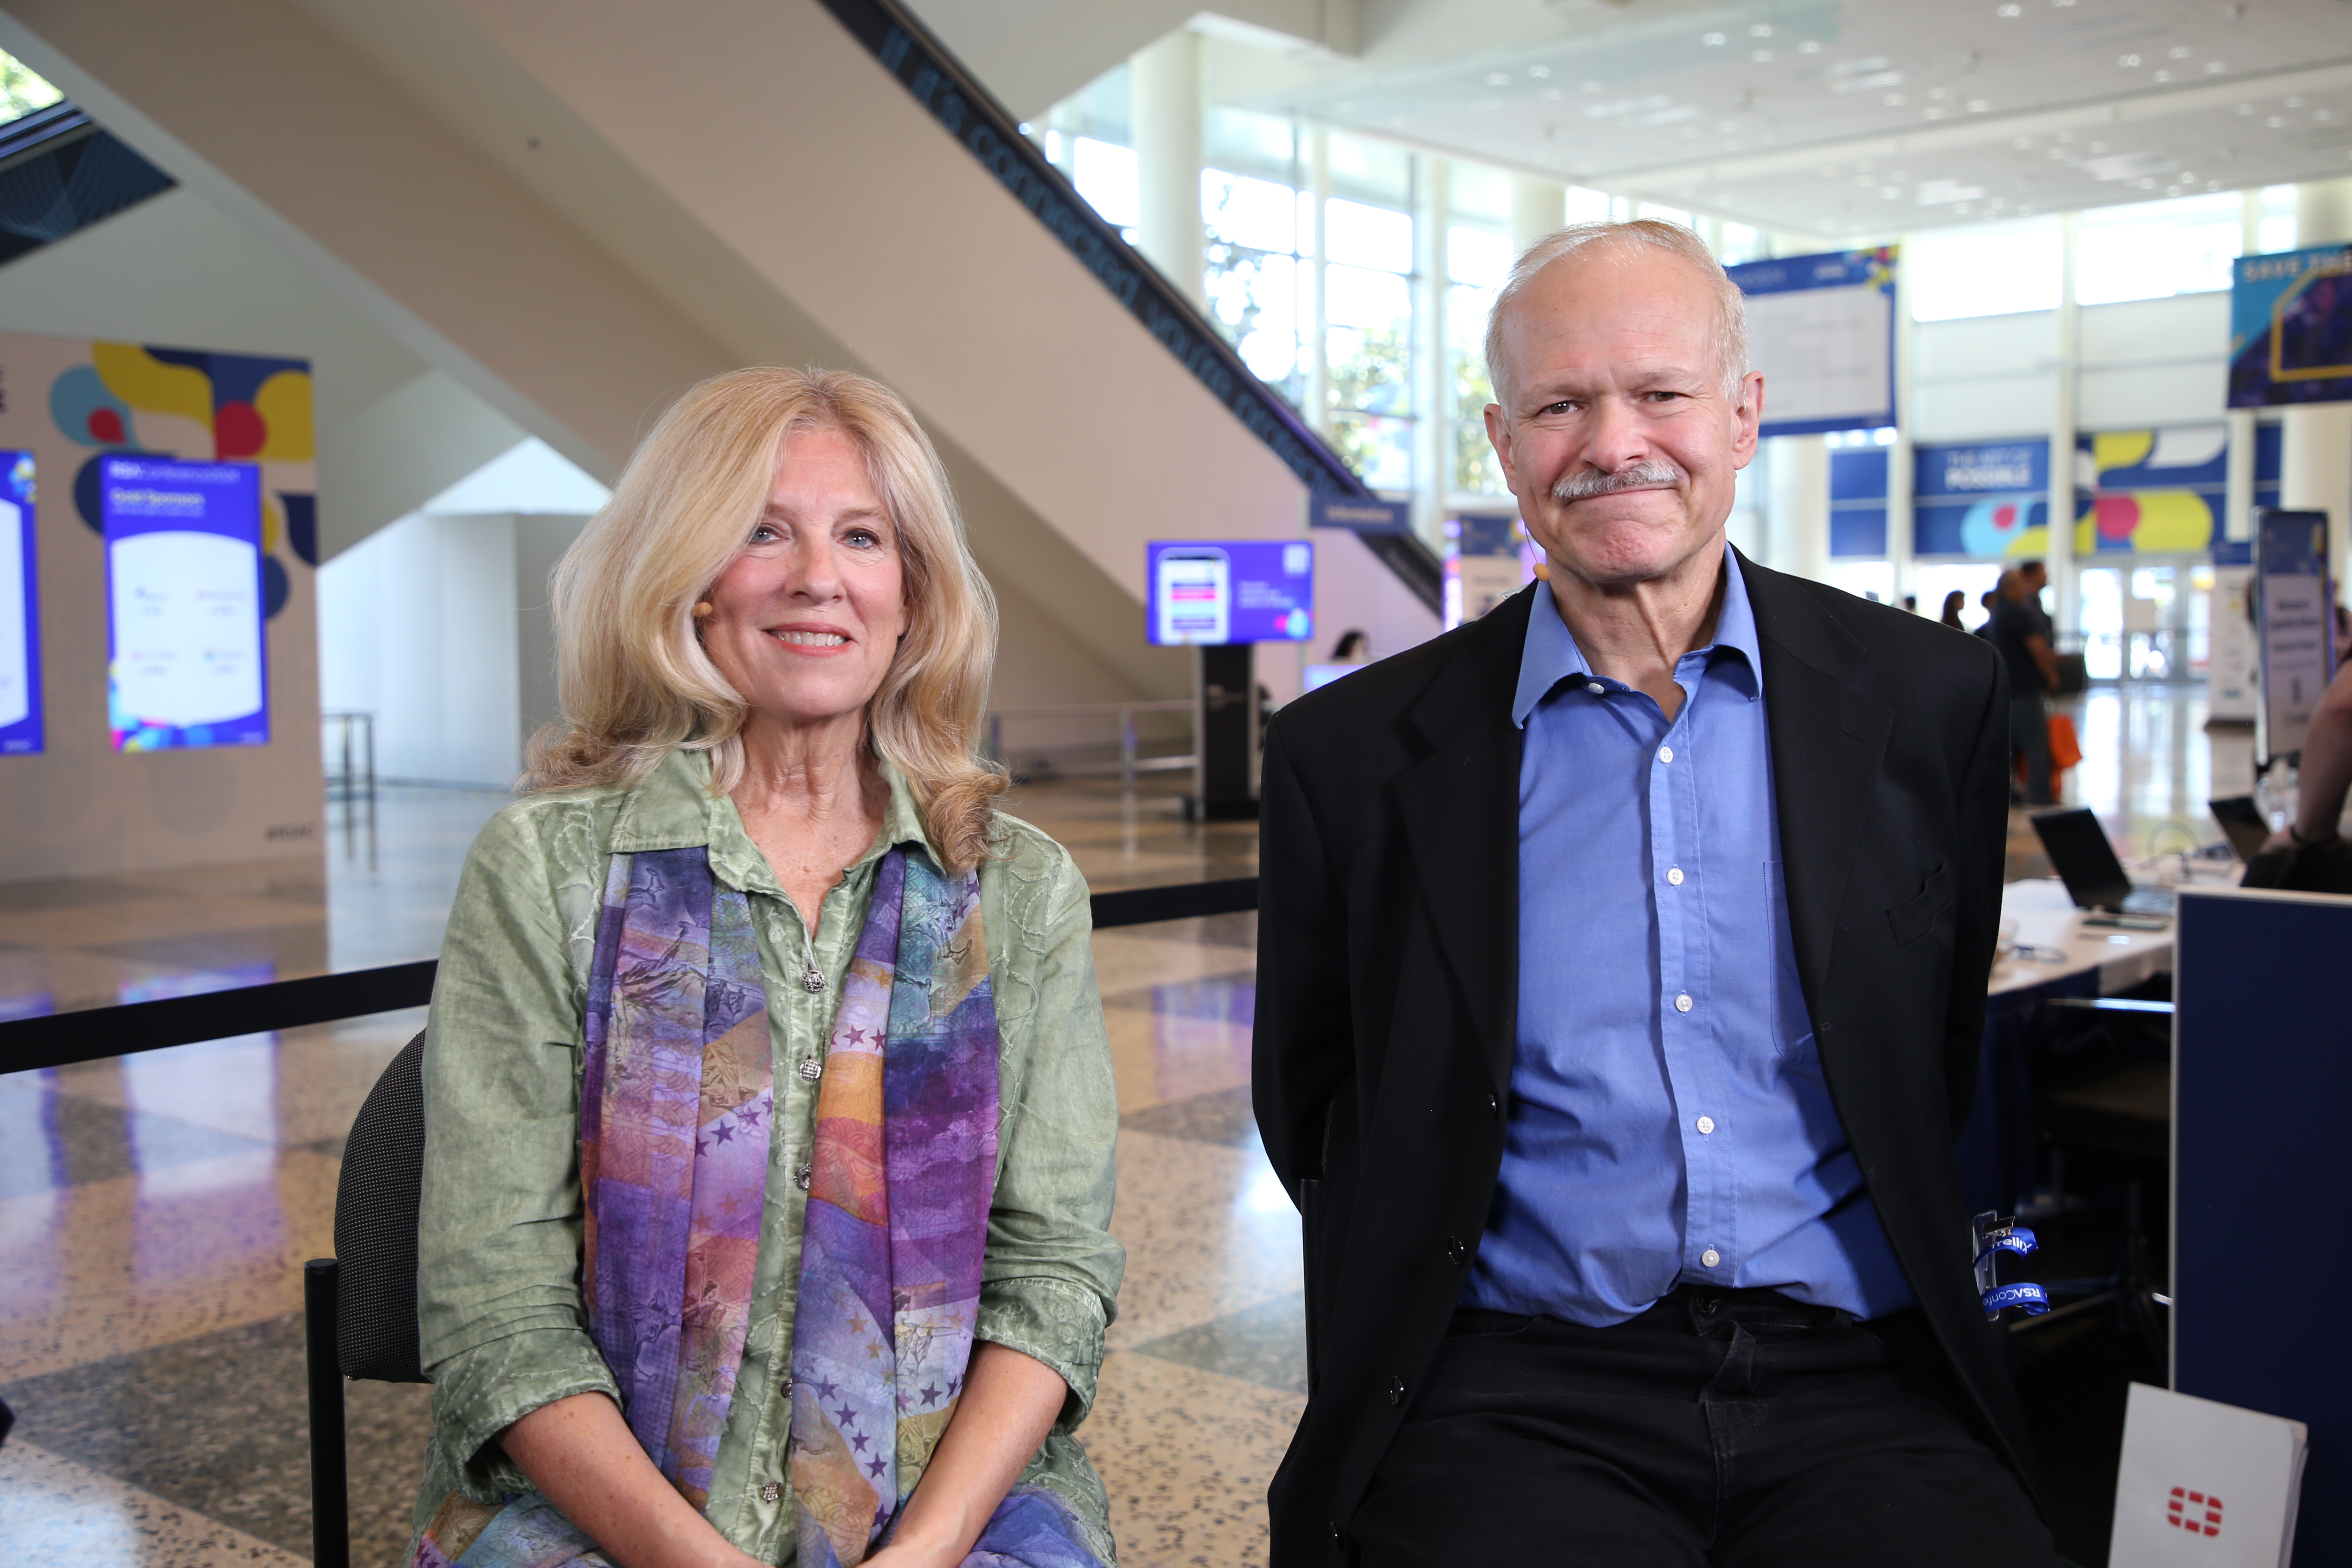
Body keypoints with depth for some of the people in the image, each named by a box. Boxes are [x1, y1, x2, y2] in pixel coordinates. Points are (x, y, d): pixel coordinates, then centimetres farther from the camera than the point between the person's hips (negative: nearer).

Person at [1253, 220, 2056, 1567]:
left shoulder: (1934, 701, 6)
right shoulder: (1357, 751, 2)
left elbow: (1944, 1061, 15)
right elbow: (1313, 1115, 10)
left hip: (1859, 1383, 2)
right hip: (1513, 1392, -1)